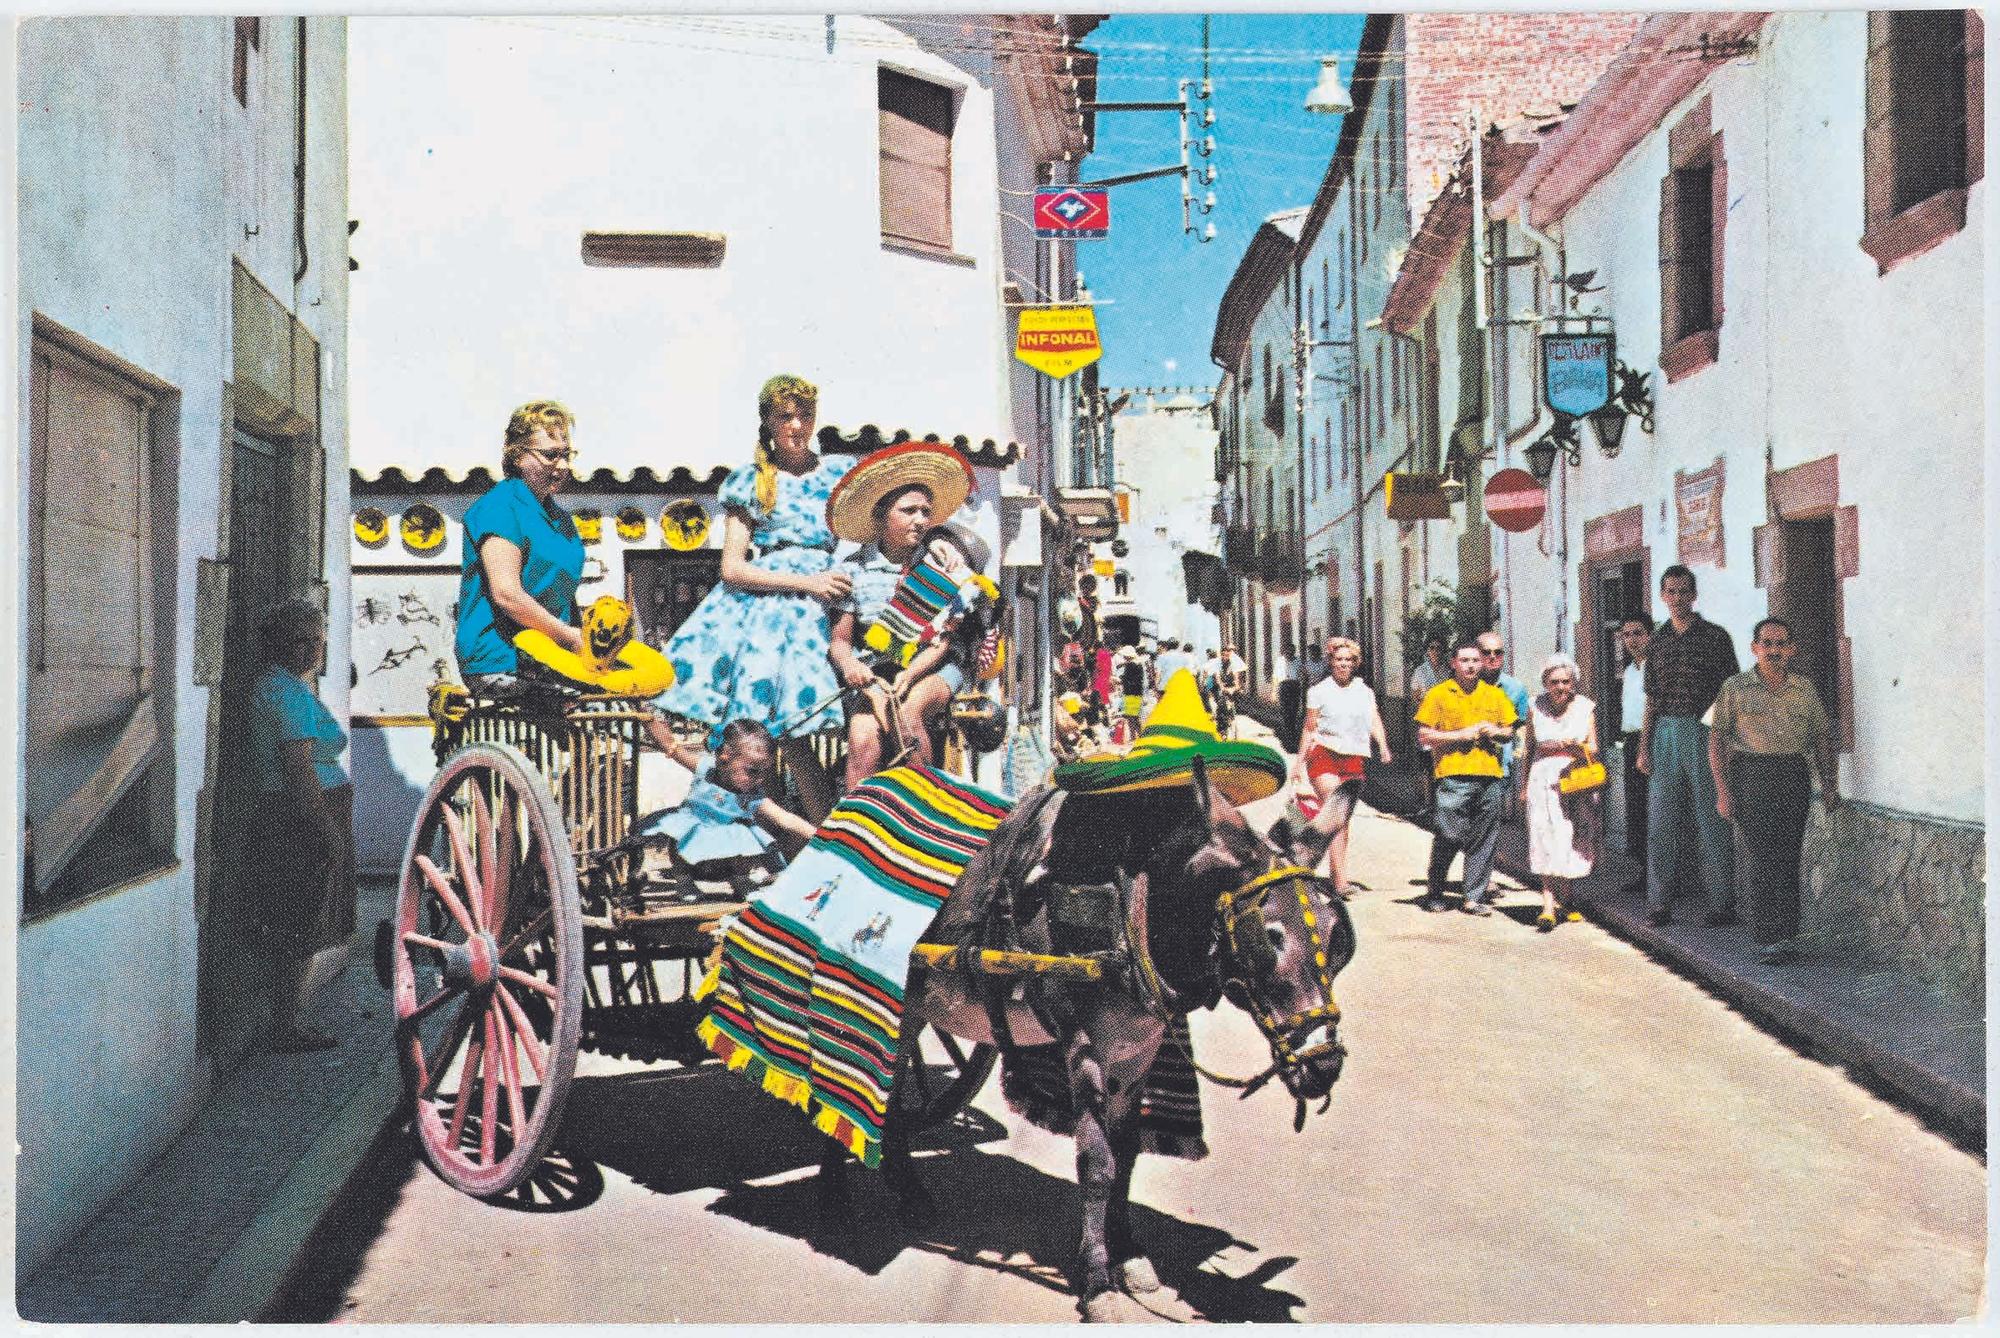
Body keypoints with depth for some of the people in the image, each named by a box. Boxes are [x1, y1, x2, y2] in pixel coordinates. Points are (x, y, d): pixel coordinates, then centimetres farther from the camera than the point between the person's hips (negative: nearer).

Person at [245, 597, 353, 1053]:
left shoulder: (269, 686, 15)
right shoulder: (291, 695, -17)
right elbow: (300, 769, -22)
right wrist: (328, 831, -21)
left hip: (280, 821, 10)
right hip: (303, 824, -10)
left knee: (293, 933, 15)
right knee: (301, 933, -3)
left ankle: (285, 1023, 22)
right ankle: (285, 1028, 4)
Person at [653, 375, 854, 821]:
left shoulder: (840, 474, 14)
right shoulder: (749, 481, 9)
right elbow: (732, 568, 1)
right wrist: (806, 582, -9)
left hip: (818, 608, 0)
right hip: (756, 601, 0)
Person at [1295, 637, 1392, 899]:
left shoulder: (1365, 691, 14)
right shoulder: (1319, 691, 5)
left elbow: (1375, 721, 4)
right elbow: (1309, 729, 10)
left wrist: (1383, 747, -14)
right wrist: (1300, 761, 9)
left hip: (1355, 759, 4)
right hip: (1324, 755, -4)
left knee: (1343, 820, 7)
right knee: (1334, 817, -16)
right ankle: (1341, 883, -19)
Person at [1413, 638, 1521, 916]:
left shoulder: (1494, 695, 16)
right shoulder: (1440, 694, 3)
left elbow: (1510, 731, 23)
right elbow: (1424, 736, -1)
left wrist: (1495, 731, 0)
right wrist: (1462, 735, -9)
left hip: (1489, 775, 4)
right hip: (1454, 775, -4)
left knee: (1483, 840, 3)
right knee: (1448, 836, -6)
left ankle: (1474, 898, 10)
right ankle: (1433, 891, 11)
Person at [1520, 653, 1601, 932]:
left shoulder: (1586, 707, 2)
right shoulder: (1536, 707, 3)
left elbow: (1594, 750, 5)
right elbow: (1528, 748, 11)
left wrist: (1579, 747, -17)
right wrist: (1523, 786, 13)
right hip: (1544, 778, -1)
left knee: (1573, 843, 4)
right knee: (1546, 843, -10)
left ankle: (1563, 899, 20)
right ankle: (1549, 905, -14)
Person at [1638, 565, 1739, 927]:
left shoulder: (1715, 637, 1)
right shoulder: (1658, 642, 13)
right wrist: (1644, 747, 9)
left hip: (1705, 732, -4)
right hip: (1666, 734, 4)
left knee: (1712, 819, -1)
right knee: (1662, 819, 3)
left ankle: (1722, 903, 6)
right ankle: (1659, 903, 7)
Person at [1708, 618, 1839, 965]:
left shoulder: (1805, 688, 11)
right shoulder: (1736, 688, 2)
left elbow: (1822, 736, 17)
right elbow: (1716, 738, 1)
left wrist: (1828, 782, 8)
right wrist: (1722, 790, -5)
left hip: (1794, 776, 3)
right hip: (1751, 775, -3)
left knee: (1789, 860, 4)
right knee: (1764, 860, -8)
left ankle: (1784, 936, 13)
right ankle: (1769, 939, -4)